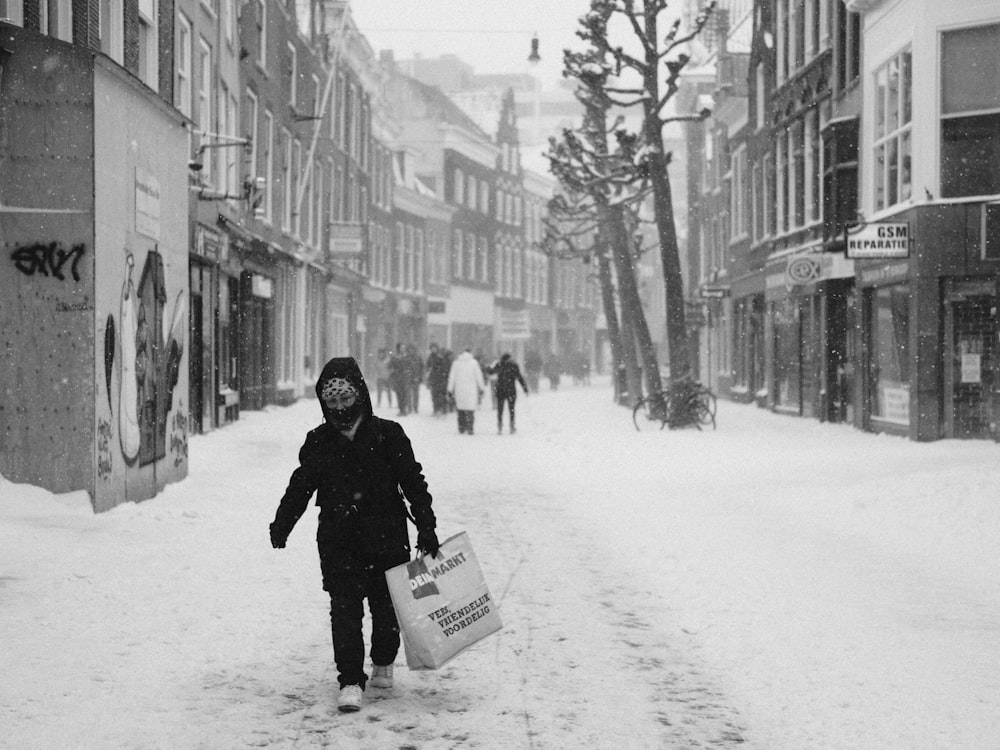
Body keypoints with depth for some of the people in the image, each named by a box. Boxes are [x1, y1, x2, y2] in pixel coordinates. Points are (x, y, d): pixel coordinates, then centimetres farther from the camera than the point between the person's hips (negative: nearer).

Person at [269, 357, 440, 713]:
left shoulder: (388, 436, -4)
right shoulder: (318, 443, 3)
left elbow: (413, 482, -1)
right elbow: (300, 486, 13)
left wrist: (426, 528, -4)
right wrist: (281, 524, 8)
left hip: (386, 539, -1)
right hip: (338, 541, 1)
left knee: (386, 605, 9)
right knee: (345, 608, -7)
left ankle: (383, 663, 35)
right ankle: (350, 681, -3)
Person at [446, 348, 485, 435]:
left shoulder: (456, 362, 6)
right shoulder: (473, 362, 0)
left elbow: (452, 377, 7)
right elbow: (479, 376, 0)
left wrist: (450, 390, 11)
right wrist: (482, 388, 8)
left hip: (459, 389, 2)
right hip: (471, 389, -2)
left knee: (460, 409, 11)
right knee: (470, 409, -2)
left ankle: (461, 428, 10)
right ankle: (469, 429, -12)